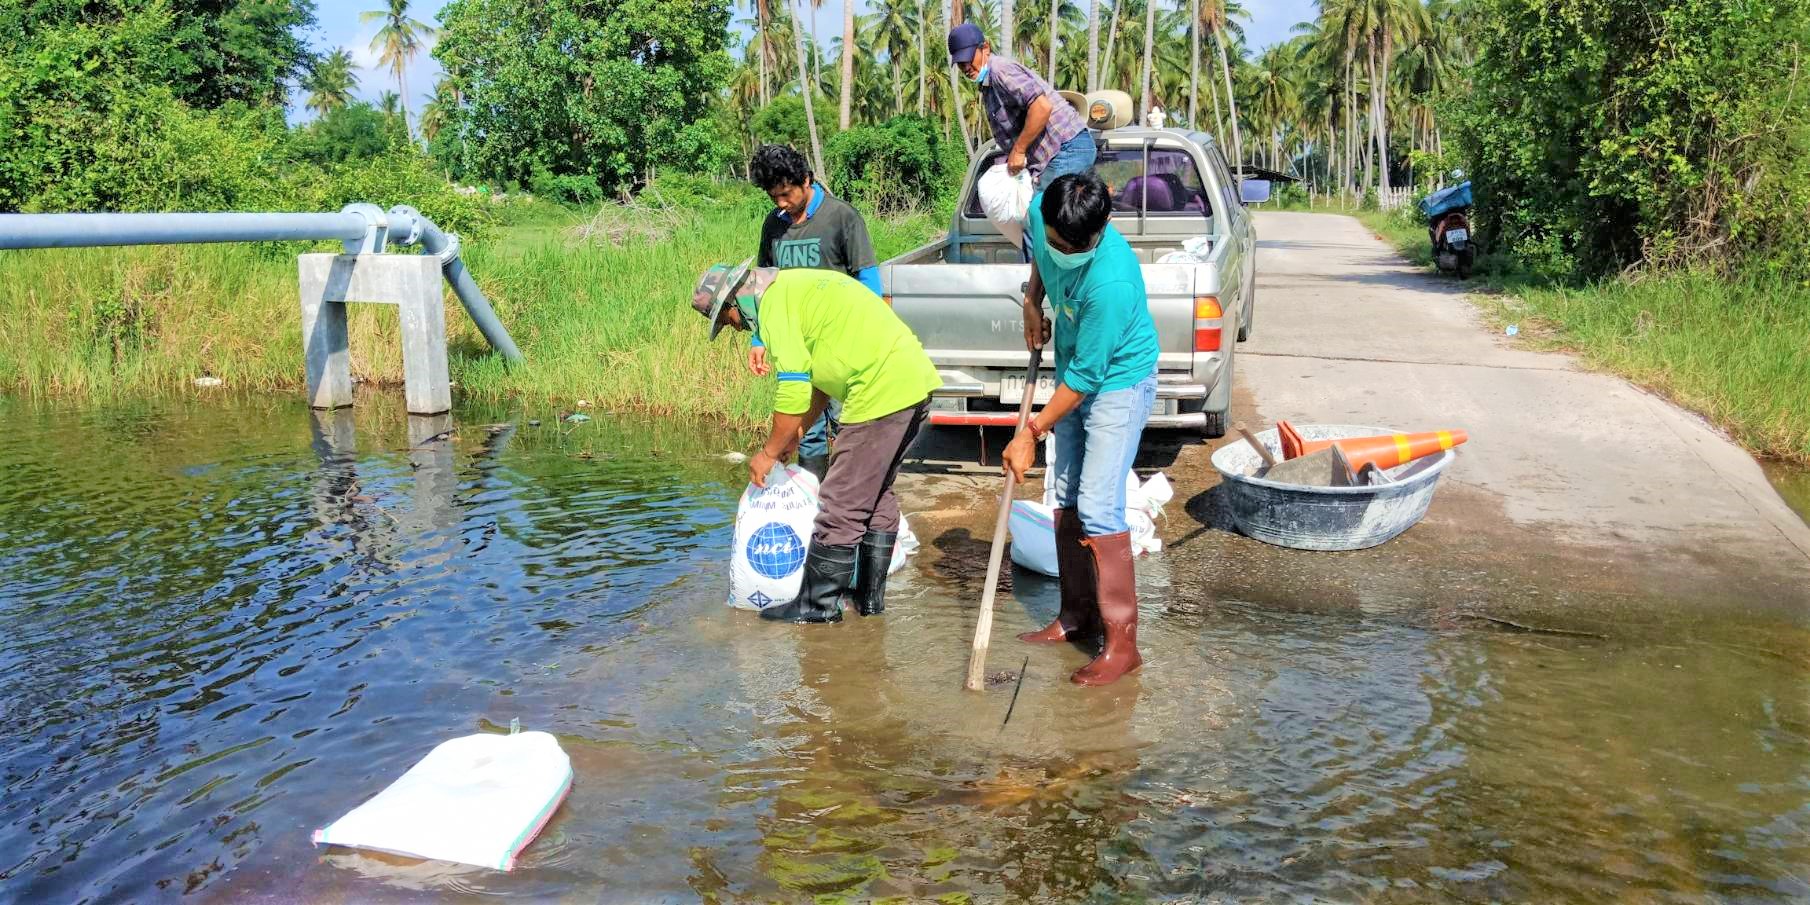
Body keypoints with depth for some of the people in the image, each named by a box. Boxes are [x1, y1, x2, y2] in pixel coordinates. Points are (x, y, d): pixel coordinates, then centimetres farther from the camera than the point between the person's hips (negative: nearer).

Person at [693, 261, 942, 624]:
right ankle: (870, 595, 28)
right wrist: (795, 435, 23)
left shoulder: (775, 301, -8)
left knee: (841, 504, -2)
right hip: (916, 380, 11)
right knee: (877, 496, 19)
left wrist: (769, 452, -2)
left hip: (883, 393, -11)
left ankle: (820, 604, 7)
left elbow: (793, 390, -13)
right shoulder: (797, 284, 23)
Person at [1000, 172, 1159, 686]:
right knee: (1067, 497, 12)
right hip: (1073, 374, 8)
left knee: (1098, 507, -14)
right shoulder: (1042, 215, -15)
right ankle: (1078, 615, 25)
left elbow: (1085, 378, -28)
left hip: (1119, 383, -8)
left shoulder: (1111, 283, -36)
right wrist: (1033, 302, 3)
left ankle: (1122, 643, -8)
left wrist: (1031, 434, -20)